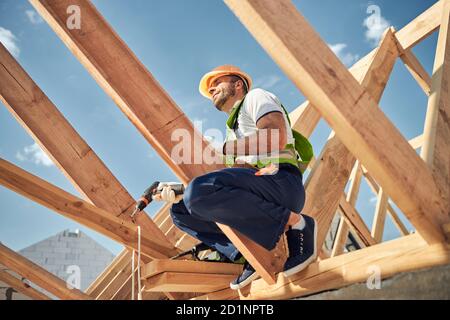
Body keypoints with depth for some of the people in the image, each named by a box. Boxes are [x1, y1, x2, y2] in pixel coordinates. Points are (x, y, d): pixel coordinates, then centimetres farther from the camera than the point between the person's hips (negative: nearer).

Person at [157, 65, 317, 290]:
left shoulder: (255, 97, 10)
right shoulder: (232, 128, 33)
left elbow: (276, 138, -13)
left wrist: (230, 150, -4)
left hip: (281, 182, -8)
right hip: (254, 199, 9)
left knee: (200, 193, -31)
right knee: (180, 211, 11)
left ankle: (295, 222, -18)